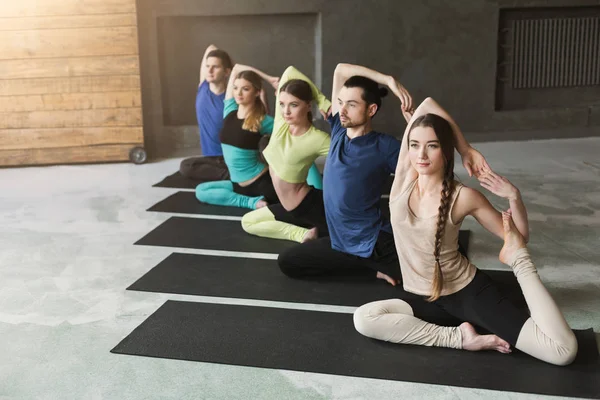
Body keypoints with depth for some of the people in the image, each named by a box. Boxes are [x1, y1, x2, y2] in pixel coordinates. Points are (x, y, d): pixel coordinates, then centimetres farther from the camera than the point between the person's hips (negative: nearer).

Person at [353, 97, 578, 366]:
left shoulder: (464, 197, -14)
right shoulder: (404, 178, -8)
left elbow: (518, 236, -1)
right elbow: (427, 104, -10)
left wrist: (514, 197, -19)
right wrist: (467, 151, -6)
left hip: (469, 292, -3)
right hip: (423, 298, 4)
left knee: (564, 351, -16)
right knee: (363, 319, -28)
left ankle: (518, 259, 2)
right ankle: (458, 337, -17)